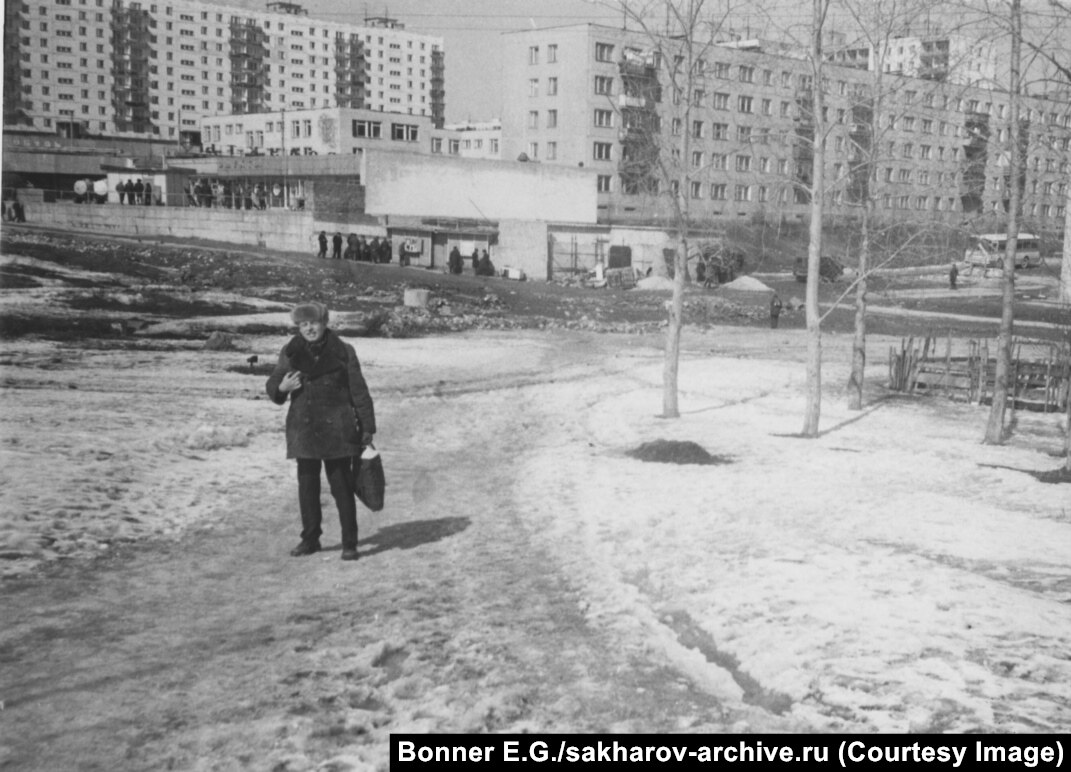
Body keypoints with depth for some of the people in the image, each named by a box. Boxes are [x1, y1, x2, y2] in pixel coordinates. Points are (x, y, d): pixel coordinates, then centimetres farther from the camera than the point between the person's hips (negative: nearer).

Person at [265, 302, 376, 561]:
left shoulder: (343, 352, -3)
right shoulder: (291, 352, 4)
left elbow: (359, 391, 0)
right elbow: (272, 384, 13)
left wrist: (367, 428, -2)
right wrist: (281, 387, -12)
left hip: (337, 430, -3)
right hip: (304, 429, 3)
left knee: (342, 486, -1)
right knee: (307, 486, 11)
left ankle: (349, 543, 7)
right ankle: (310, 539, 25)